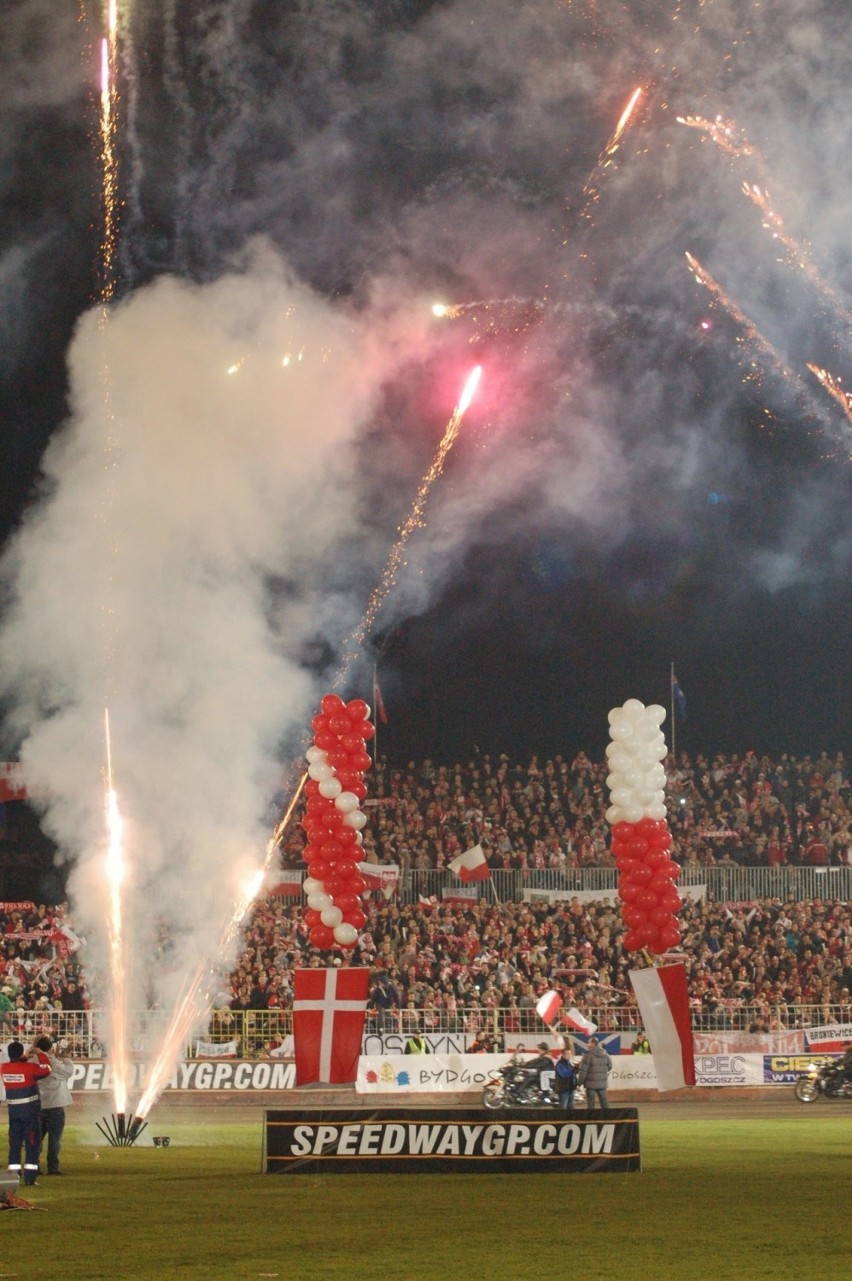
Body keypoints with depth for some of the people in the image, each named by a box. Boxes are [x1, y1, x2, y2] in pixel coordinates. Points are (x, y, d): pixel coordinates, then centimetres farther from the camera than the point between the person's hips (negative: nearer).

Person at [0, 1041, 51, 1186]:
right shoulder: (30, 1067, -16)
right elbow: (46, 1070, 1)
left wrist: (24, 1058, 20)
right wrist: (40, 1055, 12)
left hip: (13, 1111, 4)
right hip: (30, 1110, -4)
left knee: (14, 1143, 11)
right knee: (32, 1143, 1)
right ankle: (30, 1177, -4)